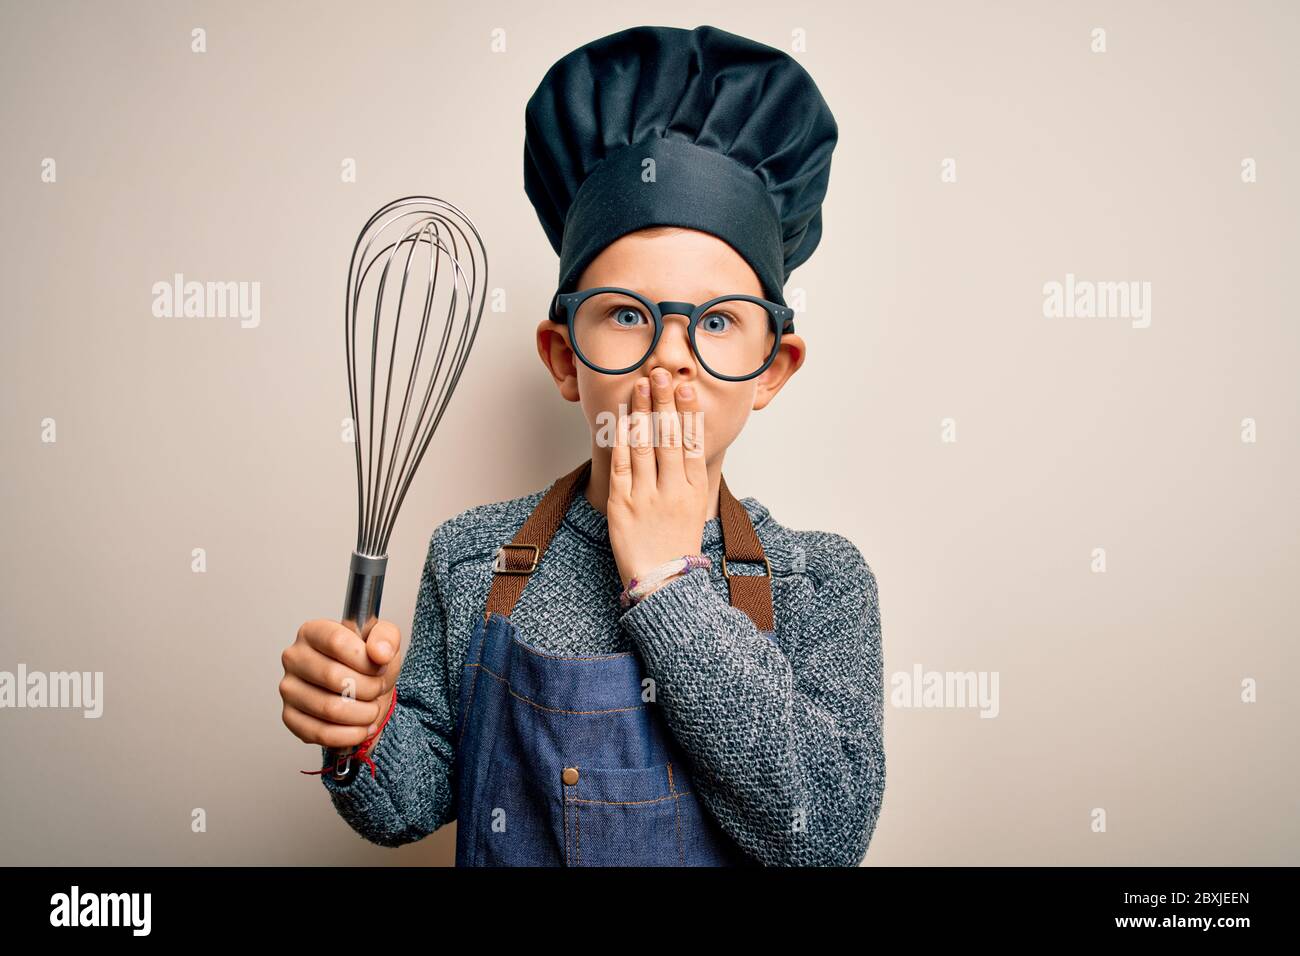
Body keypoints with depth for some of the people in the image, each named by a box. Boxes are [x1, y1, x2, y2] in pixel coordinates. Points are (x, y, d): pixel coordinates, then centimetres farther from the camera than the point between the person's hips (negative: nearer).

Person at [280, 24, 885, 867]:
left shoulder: (821, 581, -16)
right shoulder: (473, 558, -13)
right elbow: (413, 804, -6)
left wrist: (667, 579, -27)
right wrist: (365, 733, -27)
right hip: (500, 855, 1)